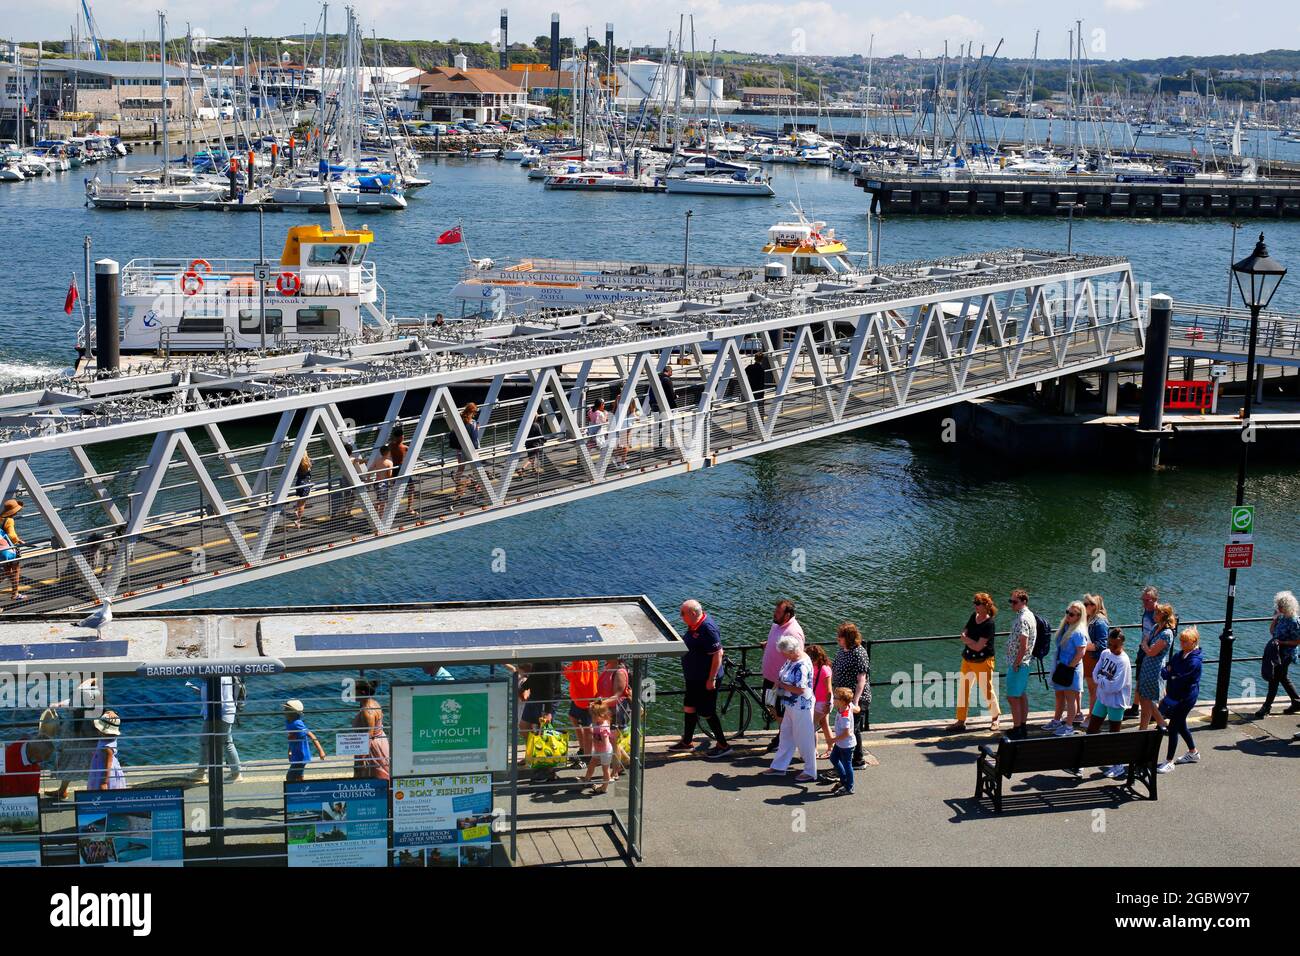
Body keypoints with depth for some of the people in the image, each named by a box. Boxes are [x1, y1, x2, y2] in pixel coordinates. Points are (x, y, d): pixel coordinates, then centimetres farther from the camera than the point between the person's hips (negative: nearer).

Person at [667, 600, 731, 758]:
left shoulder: (707, 629, -25)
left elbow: (717, 654, -26)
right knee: (689, 707, 17)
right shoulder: (694, 626, 5)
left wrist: (711, 679, -24)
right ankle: (687, 742, 31)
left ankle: (723, 745, 11)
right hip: (694, 677, 10)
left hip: (706, 679, -10)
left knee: (707, 712, -1)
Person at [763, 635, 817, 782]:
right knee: (786, 736, 18)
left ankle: (810, 772, 14)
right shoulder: (792, 659, 3)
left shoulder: (802, 666, -26)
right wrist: (779, 683, 2)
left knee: (804, 739, 2)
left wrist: (782, 685, -18)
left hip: (801, 707, -10)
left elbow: (800, 689, -29)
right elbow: (785, 676, 20)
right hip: (791, 705, 10)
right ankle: (779, 766, 29)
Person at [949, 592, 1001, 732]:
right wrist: (973, 642, -16)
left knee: (987, 690, 6)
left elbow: (978, 647, -21)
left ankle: (995, 716, 29)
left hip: (982, 661, -7)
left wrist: (966, 639, -6)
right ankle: (961, 721, 15)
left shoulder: (989, 624, -18)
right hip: (967, 660, 7)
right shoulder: (973, 616, 3)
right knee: (963, 689, 7)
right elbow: (963, 635, 2)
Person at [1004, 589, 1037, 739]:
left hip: (1018, 663, -11)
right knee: (1022, 695, 15)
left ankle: (1017, 730, -4)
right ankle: (1023, 727, 21)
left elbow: (1023, 646, -24)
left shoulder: (1022, 619, -20)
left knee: (1012, 697, -6)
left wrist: (1016, 664, -18)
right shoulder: (1029, 615, 12)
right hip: (1024, 662, 11)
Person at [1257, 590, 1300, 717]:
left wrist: (1281, 642, -21)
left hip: (1285, 655, -9)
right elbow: (1272, 631, 15)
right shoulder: (1282, 618, 6)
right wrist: (1275, 618, 2)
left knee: (1274, 679, -3)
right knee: (1283, 678, 18)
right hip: (1277, 653, 9)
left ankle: (1267, 707, 4)